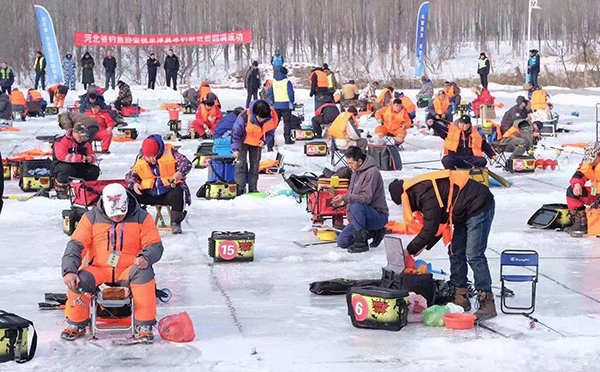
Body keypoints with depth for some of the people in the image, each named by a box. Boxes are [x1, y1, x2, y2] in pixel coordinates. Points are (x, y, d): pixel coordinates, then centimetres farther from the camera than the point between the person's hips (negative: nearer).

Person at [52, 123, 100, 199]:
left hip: (78, 168, 6)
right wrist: (80, 157, -29)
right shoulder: (62, 141, -16)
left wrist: (91, 158, -14)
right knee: (66, 168, -41)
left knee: (95, 170, -8)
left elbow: (92, 154, 15)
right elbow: (62, 156, -29)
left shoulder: (85, 143, 8)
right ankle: (60, 190, -22)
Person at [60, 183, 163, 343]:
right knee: (79, 279, -28)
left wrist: (145, 258, -26)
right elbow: (76, 245, -2)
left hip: (128, 271, -1)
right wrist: (69, 270, -18)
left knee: (144, 273, -34)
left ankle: (144, 325, -23)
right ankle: (76, 324, -1)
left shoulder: (142, 218, -2)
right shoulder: (91, 218, 0)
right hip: (99, 269, 1)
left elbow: (155, 245, -2)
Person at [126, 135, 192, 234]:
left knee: (177, 194, -37)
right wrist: (134, 184, -13)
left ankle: (175, 223, -17)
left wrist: (180, 173, -34)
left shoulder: (169, 152, -6)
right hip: (149, 195, 3)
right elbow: (131, 175, 10)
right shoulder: (140, 159, 3)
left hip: (167, 193, -3)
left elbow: (186, 163, -12)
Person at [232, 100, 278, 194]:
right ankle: (240, 187, -10)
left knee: (255, 164, 6)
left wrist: (264, 141, -23)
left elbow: (270, 133, -3)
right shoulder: (245, 117, -34)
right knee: (241, 162, -12)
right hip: (243, 141, -3)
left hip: (257, 143, 3)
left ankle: (253, 188, 13)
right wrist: (235, 148, -24)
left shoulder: (270, 119, -23)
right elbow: (236, 132, -22)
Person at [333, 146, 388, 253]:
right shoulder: (356, 172, 10)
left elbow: (366, 198, -28)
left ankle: (362, 242, -24)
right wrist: (345, 201, 4)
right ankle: (374, 233, 13)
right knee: (342, 242, 0)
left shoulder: (371, 172, -19)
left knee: (356, 206, -38)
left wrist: (345, 198, -35)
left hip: (379, 215, -9)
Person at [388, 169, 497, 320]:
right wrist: (425, 246, 7)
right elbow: (439, 223, 14)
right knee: (455, 253, 10)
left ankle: (487, 303, -14)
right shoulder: (421, 190, 9)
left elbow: (430, 229, -23)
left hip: (480, 207, -11)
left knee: (474, 255, -15)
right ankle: (460, 298, 15)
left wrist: (410, 250, -13)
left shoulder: (427, 194, -24)